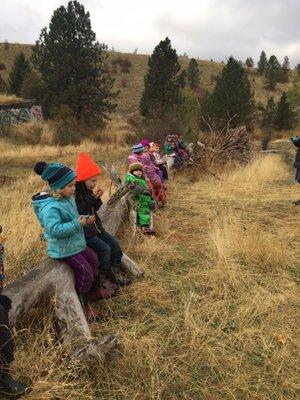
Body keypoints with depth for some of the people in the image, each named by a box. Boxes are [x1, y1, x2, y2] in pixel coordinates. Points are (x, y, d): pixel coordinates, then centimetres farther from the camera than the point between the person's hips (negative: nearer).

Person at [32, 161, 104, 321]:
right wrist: (77, 224, -30)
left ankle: (93, 291, 43)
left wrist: (84, 220, -1)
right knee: (85, 272, -10)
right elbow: (54, 229, -36)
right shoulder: (51, 207, -27)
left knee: (94, 261, 20)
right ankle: (84, 305, 13)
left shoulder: (69, 199, 3)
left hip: (77, 243, 10)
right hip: (64, 248, -10)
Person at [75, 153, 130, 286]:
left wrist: (97, 198, -5)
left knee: (114, 244, 3)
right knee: (104, 249, -18)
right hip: (83, 231, -9)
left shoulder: (87, 190, 5)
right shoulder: (74, 194, -21)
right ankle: (106, 279, 0)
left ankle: (112, 275, 14)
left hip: (94, 226, 9)